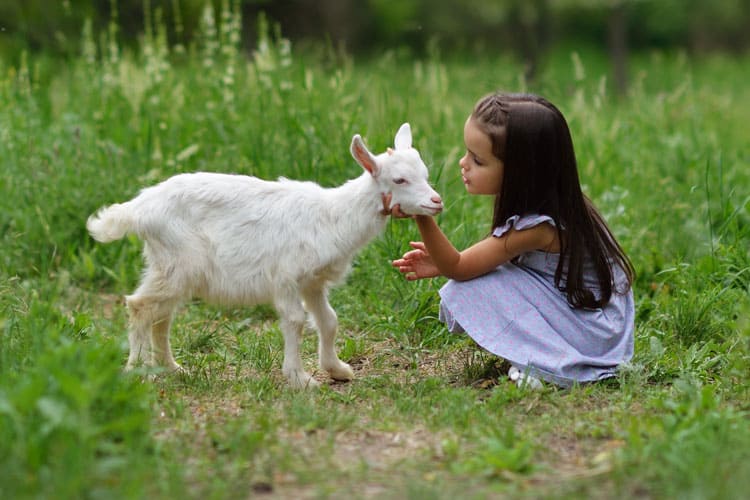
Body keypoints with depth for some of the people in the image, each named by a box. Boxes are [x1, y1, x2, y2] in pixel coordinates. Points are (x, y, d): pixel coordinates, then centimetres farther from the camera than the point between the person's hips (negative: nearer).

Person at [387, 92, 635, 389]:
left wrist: (422, 217, -34)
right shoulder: (538, 203, 0)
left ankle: (541, 366, -8)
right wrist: (443, 261, 1)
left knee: (470, 289, -17)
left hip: (591, 339, -9)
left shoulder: (538, 226, -25)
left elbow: (459, 269, -20)